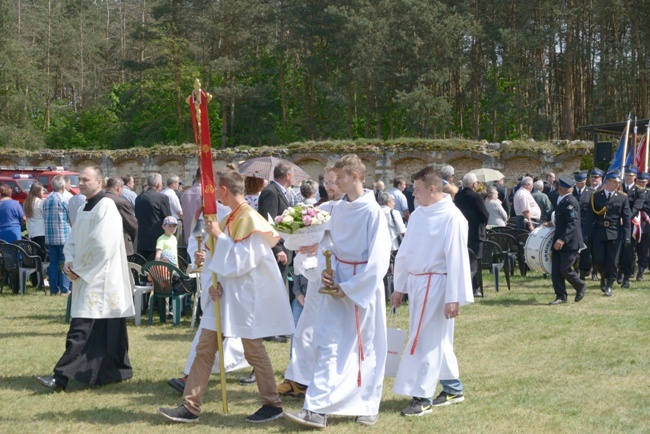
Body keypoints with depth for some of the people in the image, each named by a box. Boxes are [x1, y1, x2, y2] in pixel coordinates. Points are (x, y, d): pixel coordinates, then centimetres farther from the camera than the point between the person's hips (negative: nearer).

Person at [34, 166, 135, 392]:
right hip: (87, 278, 9)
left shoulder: (106, 207, -13)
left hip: (100, 280, -9)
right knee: (104, 331, 13)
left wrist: (79, 269, -14)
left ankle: (61, 377, -16)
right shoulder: (85, 209, 16)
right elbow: (73, 241, 18)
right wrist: (70, 262, -2)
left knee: (81, 330, -12)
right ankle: (118, 370, 21)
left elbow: (102, 246, -20)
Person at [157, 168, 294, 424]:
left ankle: (273, 405, 14)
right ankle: (190, 407, 10)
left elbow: (241, 261, -21)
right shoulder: (228, 220, 10)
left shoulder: (250, 220, -16)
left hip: (246, 297, -9)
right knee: (204, 348, 6)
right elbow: (215, 258, 12)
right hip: (225, 295, 9)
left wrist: (219, 236, -18)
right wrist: (211, 283, -4)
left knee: (253, 351, 1)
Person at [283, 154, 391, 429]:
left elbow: (378, 259, -16)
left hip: (364, 285, -5)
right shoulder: (338, 209, 4)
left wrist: (349, 288, -14)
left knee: (366, 348, 8)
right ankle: (316, 409, -1)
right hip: (336, 284, 5)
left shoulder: (372, 211, -14)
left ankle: (369, 407, 23)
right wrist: (325, 270, -6)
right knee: (326, 344, -1)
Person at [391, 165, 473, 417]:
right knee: (437, 340, 15)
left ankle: (422, 396, 3)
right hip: (416, 283, 8)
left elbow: (456, 259, -16)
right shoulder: (418, 215, 9)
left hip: (436, 284, -8)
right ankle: (453, 389, 27)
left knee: (426, 341, -5)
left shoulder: (452, 217, -15)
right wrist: (399, 287, 17)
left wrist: (454, 298, -17)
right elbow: (404, 253, 15)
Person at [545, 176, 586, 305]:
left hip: (570, 242, -9)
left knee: (565, 269, -7)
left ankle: (580, 286, 18)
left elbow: (573, 223, -25)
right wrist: (552, 223, 20)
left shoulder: (570, 202, -17)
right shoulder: (563, 201, 12)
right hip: (559, 241, 9)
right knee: (555, 270, 4)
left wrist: (563, 239, -31)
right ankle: (560, 296, 9)